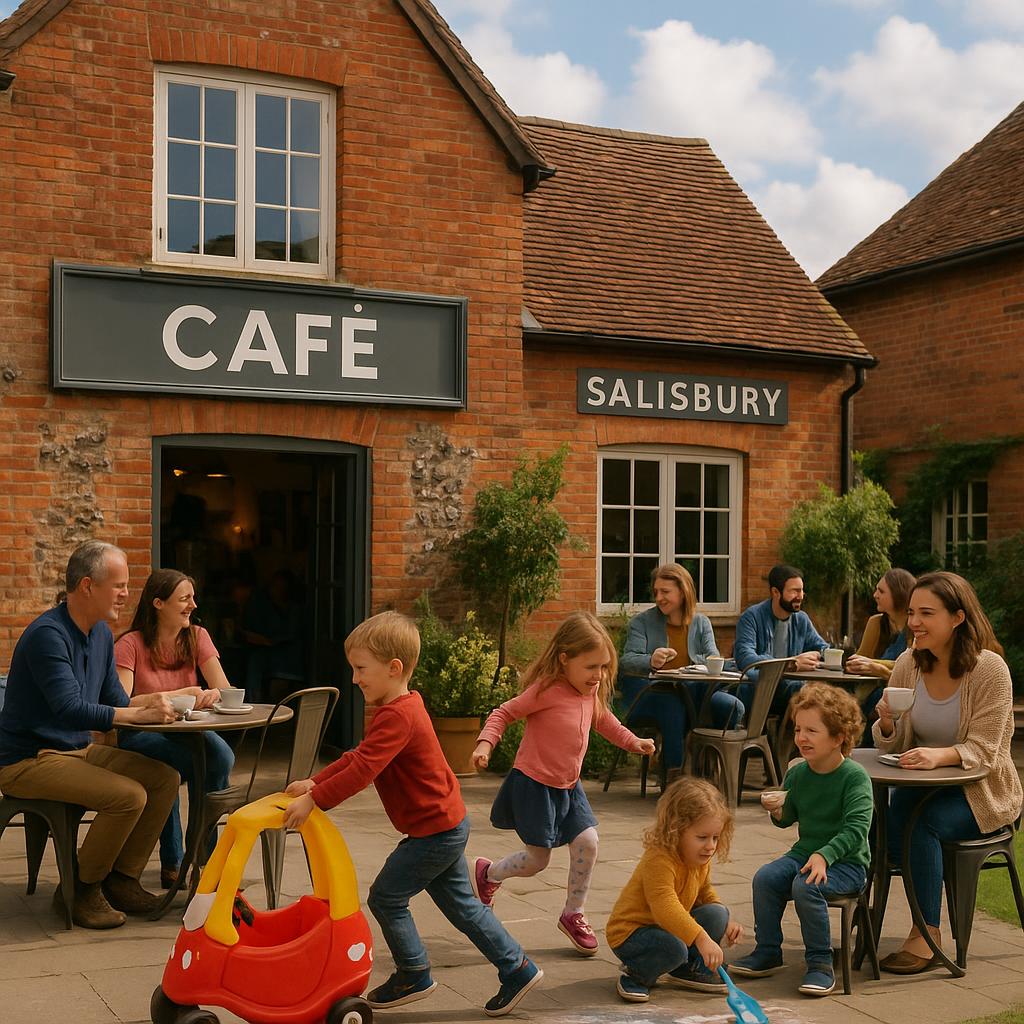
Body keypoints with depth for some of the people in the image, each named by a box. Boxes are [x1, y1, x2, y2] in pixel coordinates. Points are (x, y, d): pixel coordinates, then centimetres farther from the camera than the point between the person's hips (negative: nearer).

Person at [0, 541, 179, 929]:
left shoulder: (102, 633, 8)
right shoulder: (48, 634, -21)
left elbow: (114, 699, 14)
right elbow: (70, 710, -30)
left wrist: (153, 700, -6)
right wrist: (139, 714, -31)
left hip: (77, 750, 9)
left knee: (164, 779, -4)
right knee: (128, 795, -26)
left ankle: (121, 879, 6)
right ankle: (80, 891, -7)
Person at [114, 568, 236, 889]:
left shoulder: (197, 637, 5)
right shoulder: (130, 645, -8)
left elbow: (226, 691, -5)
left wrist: (212, 695, -30)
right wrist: (179, 695, -26)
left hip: (184, 732, 4)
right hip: (139, 736, -4)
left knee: (221, 755, -30)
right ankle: (173, 860, -17)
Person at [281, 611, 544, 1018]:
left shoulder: (397, 717, -23)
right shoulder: (403, 707, 11)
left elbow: (362, 769, -31)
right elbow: (359, 756, 14)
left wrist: (313, 800, -29)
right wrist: (314, 781, 6)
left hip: (434, 831, -10)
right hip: (448, 824, 10)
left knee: (385, 897, 3)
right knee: (461, 905, 16)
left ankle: (413, 976, 16)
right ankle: (517, 969, 21)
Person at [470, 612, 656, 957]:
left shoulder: (592, 693, 1)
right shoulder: (546, 690, -22)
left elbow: (603, 720, 23)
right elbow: (504, 713, -14)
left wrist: (633, 741, 17)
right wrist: (485, 743, -28)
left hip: (568, 786, 7)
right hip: (534, 784, -7)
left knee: (587, 842, -5)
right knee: (537, 858, -1)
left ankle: (573, 915, 15)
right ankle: (486, 873, 29)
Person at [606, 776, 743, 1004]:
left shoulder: (701, 860, -1)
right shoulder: (658, 860, -32)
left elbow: (704, 892, 20)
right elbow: (665, 908, -44)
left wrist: (724, 922, 4)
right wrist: (702, 939, -53)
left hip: (671, 927, 8)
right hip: (630, 932, -8)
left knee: (717, 913, -9)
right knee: (674, 948, -36)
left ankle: (689, 969, 8)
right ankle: (636, 975, -6)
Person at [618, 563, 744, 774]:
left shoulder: (701, 623, 16)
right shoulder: (641, 622, 7)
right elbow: (627, 661, -7)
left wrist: (705, 662, -21)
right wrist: (651, 661, -29)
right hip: (647, 689, -3)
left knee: (733, 707, -21)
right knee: (673, 705, -38)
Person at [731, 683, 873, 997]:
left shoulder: (855, 776, -14)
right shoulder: (797, 774, 6)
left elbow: (856, 829, -20)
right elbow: (788, 819, 17)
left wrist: (824, 856, -32)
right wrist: (778, 811, -7)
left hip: (846, 862, -6)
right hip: (804, 853, 6)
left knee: (805, 887, -31)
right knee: (765, 877, -17)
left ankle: (820, 962, -15)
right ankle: (767, 952, -1)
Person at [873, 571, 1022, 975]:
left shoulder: (989, 668, -16)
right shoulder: (908, 665, -2)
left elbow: (982, 751, -19)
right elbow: (889, 745, 4)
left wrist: (939, 755, -39)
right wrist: (886, 722, -20)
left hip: (980, 790, -4)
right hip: (925, 785, 4)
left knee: (919, 823, -31)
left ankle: (927, 934, -19)